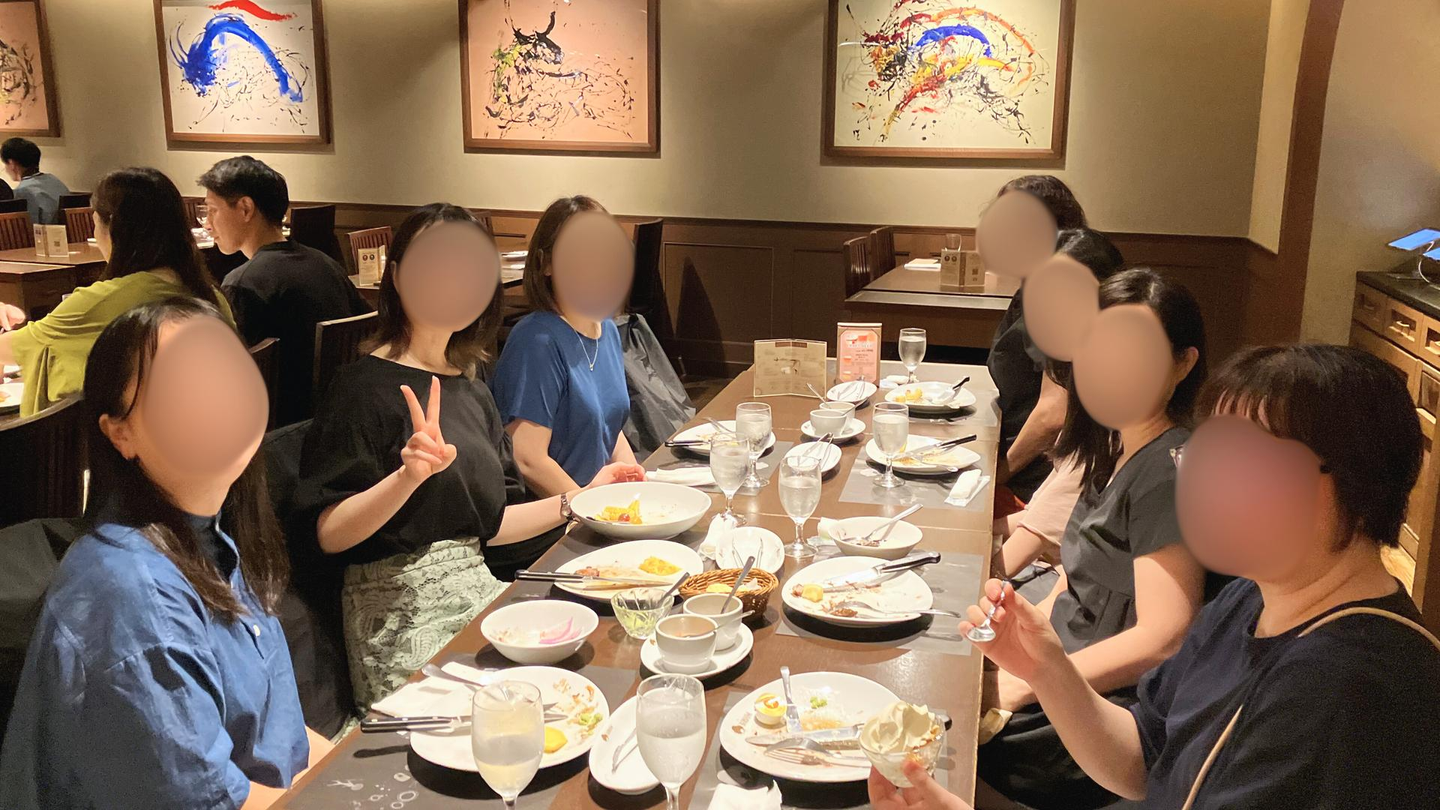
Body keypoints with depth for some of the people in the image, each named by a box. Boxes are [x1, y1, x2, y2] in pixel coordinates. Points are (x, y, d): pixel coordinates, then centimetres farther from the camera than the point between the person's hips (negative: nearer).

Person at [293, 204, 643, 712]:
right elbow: (327, 533, -16)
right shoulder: (367, 385, -9)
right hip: (404, 614, -7)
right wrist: (408, 476, -30)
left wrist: (578, 500, 10)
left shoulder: (470, 389, 12)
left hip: (476, 592, 7)